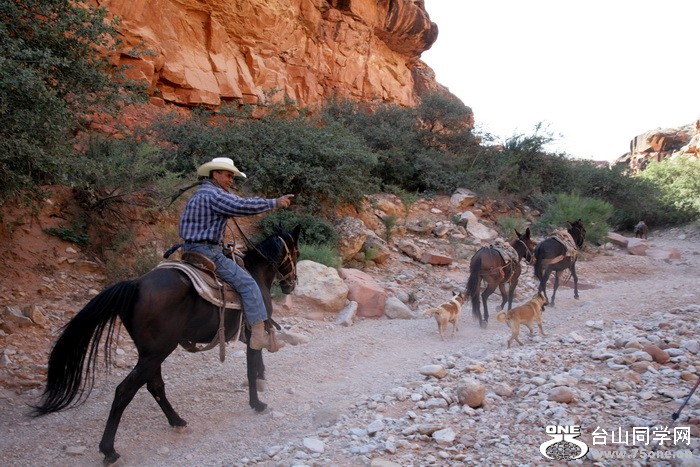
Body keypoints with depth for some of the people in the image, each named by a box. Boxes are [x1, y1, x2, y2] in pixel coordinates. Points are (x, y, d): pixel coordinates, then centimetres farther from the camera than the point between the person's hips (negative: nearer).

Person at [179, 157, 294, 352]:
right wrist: (275, 203, -17)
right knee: (247, 284, -11)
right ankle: (259, 335, -14)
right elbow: (243, 206, -24)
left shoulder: (198, 195, 20)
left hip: (191, 248, 11)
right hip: (208, 251, -11)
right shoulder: (213, 194, -14)